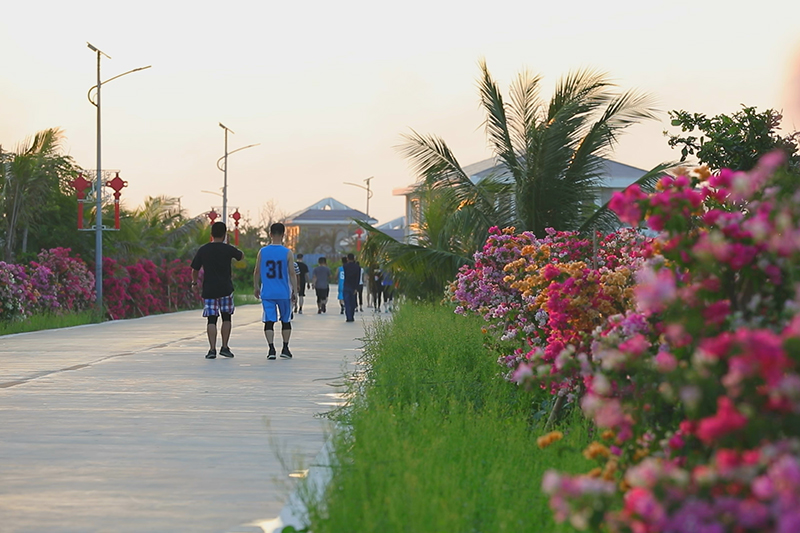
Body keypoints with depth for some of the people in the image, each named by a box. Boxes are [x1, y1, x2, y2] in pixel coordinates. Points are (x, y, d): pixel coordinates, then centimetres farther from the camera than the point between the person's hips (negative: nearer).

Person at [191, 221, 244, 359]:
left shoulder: (203, 250, 0)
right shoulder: (228, 249, -4)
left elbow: (195, 269, 7)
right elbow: (241, 256, 16)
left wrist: (194, 282, 23)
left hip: (209, 290, 1)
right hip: (225, 289, -1)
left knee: (211, 320, 1)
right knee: (226, 318, 13)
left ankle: (212, 349, -8)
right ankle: (224, 347, 14)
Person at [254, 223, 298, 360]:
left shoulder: (262, 252, 0)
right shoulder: (287, 253, -5)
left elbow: (257, 272, 5)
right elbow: (292, 274, -6)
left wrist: (256, 287, 18)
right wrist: (295, 292, 0)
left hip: (267, 293, 1)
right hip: (284, 293, 0)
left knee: (269, 321, 0)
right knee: (286, 320, 15)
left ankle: (271, 349, -13)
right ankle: (285, 349, 18)